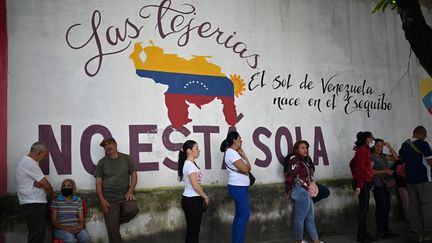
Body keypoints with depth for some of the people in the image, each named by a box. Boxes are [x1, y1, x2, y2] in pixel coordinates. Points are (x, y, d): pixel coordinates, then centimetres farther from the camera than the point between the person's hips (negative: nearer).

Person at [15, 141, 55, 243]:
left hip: (35, 204, 10)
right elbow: (46, 184, -12)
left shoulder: (26, 161, 15)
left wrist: (37, 184, -12)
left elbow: (41, 182, 11)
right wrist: (52, 194, 7)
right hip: (33, 206, -10)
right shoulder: (30, 163, -17)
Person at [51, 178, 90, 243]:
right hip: (60, 229, -2)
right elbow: (53, 221, -4)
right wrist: (66, 228, -20)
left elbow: (81, 219, 8)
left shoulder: (78, 200, 12)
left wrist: (80, 226, -16)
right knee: (70, 238, -35)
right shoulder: (55, 201, 2)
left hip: (75, 228, 3)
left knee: (85, 236, -29)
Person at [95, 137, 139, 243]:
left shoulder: (126, 158, 6)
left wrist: (130, 191, -7)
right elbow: (98, 182, 3)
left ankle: (115, 221, 1)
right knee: (112, 230, -4)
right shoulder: (102, 162, 6)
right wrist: (101, 199, -8)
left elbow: (134, 175, 7)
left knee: (133, 209, -28)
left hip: (125, 196, 1)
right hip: (109, 199, -1)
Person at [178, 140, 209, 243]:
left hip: (190, 199, 10)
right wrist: (205, 196, -8)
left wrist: (202, 196, 12)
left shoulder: (190, 163, 13)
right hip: (192, 200, -10)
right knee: (194, 230, -1)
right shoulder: (189, 165, -18)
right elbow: (195, 185, -21)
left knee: (191, 229, 15)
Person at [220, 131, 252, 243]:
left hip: (241, 187, 10)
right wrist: (243, 155, -3)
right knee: (244, 214, -9)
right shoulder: (231, 153, -16)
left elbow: (248, 168, 12)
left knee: (240, 214, 12)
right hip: (238, 187, -10)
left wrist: (243, 154, 4)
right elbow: (245, 169, -18)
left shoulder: (234, 152, 15)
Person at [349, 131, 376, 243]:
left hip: (365, 182, 10)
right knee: (364, 208, -6)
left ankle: (364, 233, 19)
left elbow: (352, 164, 25)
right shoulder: (363, 150, -14)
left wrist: (356, 178, 25)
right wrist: (358, 185, -24)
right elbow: (359, 168, -20)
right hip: (363, 182, -10)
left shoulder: (363, 150, 17)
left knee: (364, 208, 12)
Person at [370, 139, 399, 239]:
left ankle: (386, 229, 18)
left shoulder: (383, 156, 16)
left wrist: (389, 147, 6)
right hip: (378, 185, -8)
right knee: (380, 207, -7)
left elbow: (396, 158, 15)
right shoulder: (371, 156, -6)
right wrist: (384, 171, -18)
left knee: (387, 207, 9)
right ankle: (380, 231, -2)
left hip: (386, 185, 8)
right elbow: (370, 171, -13)